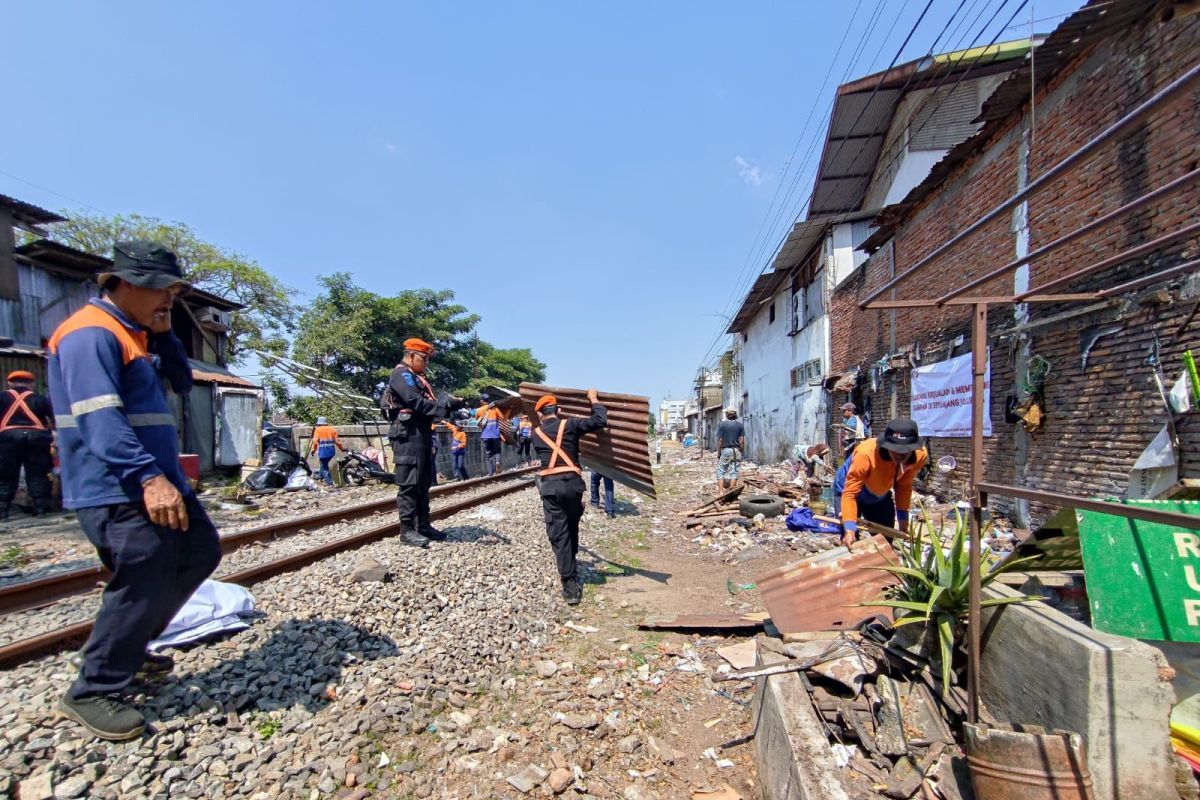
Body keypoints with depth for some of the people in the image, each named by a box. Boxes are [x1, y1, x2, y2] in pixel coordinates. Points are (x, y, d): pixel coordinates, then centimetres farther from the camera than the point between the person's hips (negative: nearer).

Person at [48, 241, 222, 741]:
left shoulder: (136, 335, 16)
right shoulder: (91, 334, -14)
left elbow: (182, 385, 15)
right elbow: (101, 418, -25)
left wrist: (164, 333, 4)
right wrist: (148, 477, -32)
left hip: (160, 478, 10)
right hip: (117, 489, -10)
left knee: (201, 551, 16)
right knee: (144, 585, -8)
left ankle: (130, 645, 31)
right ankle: (91, 694, 12)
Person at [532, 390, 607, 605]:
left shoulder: (536, 433, 11)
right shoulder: (569, 425, 2)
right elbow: (600, 420, -5)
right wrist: (593, 399, 10)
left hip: (550, 485, 1)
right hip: (572, 482, 0)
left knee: (559, 535, 2)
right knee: (572, 528, 19)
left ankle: (571, 586, 0)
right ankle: (571, 570, 36)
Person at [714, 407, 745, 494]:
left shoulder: (722, 424, -3)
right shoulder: (740, 425, 4)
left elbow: (720, 440, -5)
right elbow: (741, 441, -1)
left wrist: (718, 453, 2)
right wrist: (741, 452, 8)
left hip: (725, 450, -2)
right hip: (736, 451, 2)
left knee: (721, 472, 5)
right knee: (734, 472, 6)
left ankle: (721, 492, -2)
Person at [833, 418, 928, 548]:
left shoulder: (920, 455, -24)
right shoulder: (866, 454, -42)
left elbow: (904, 485, -5)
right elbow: (849, 493, -39)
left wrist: (903, 517, -4)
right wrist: (849, 529, -47)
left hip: (880, 496, 5)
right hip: (848, 491, -5)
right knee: (850, 542, -12)